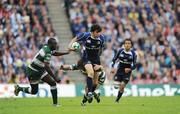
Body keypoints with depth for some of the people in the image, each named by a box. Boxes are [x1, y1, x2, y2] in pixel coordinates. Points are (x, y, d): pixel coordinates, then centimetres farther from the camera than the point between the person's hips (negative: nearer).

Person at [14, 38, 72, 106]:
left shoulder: (46, 47, -2)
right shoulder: (48, 53, -29)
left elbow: (55, 53, 22)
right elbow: (47, 67, -33)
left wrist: (66, 53, 15)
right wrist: (55, 78, -31)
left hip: (40, 70, 9)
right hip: (33, 72, -9)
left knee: (53, 83, -1)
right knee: (34, 91, 5)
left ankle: (55, 103, 0)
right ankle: (19, 88, 28)